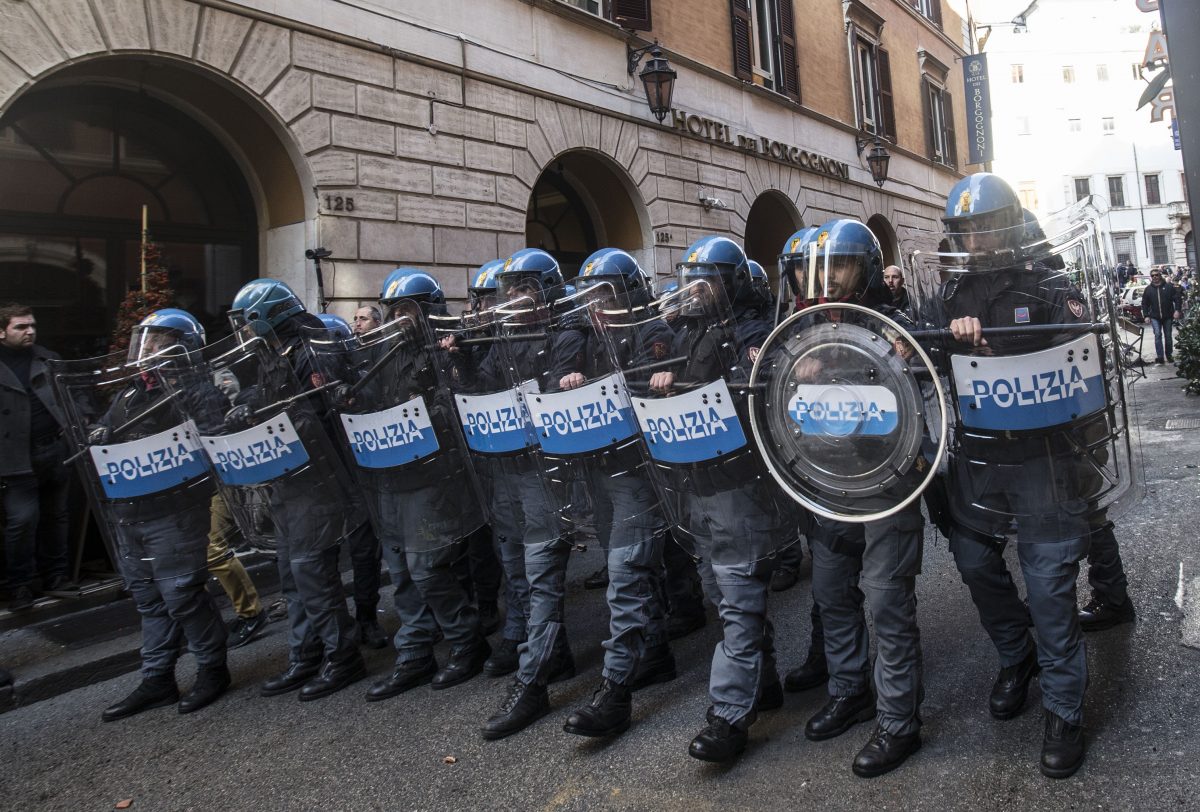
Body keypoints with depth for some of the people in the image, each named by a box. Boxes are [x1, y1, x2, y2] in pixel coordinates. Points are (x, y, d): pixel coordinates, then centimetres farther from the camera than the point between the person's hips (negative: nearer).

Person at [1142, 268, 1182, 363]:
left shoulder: (1169, 286, -1)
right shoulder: (1148, 289, 2)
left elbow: (1177, 299, 0)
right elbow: (1144, 303, 7)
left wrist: (1177, 310, -11)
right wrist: (1146, 315, -1)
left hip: (1168, 316, 0)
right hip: (1155, 317, 0)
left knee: (1168, 336, 9)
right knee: (1158, 334, -13)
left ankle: (1169, 355, 22)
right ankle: (1159, 356, -12)